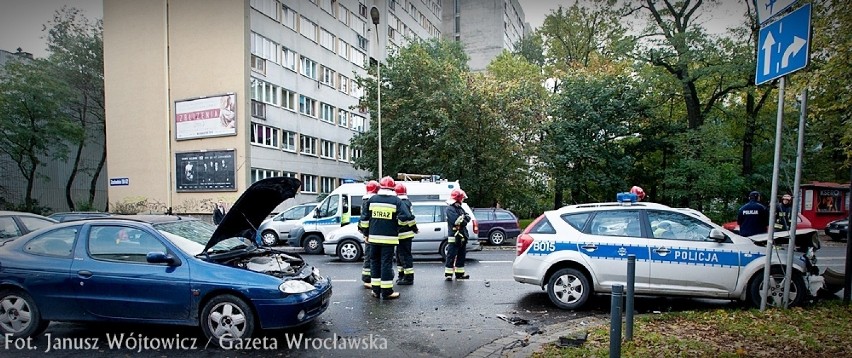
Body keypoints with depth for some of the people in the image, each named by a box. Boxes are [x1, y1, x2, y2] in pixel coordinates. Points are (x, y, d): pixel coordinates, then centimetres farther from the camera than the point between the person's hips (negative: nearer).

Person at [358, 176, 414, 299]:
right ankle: (387, 291, 3)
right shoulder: (396, 200, -5)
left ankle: (376, 290, 19)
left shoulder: (372, 199, 6)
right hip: (389, 238, -3)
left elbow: (364, 218, 8)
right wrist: (398, 224, 6)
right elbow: (405, 217, -14)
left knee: (375, 262, 14)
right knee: (387, 263, 1)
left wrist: (366, 232, 18)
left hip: (374, 237, 3)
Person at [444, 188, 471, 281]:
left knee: (461, 256, 13)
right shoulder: (450, 209, -10)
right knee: (451, 256, -5)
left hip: (462, 237, 9)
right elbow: (456, 220, -23)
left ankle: (460, 273, 22)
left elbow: (468, 218, 7)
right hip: (454, 237, -9)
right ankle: (448, 274, 0)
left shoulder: (460, 209, 18)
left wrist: (463, 219, -12)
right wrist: (463, 217, -7)